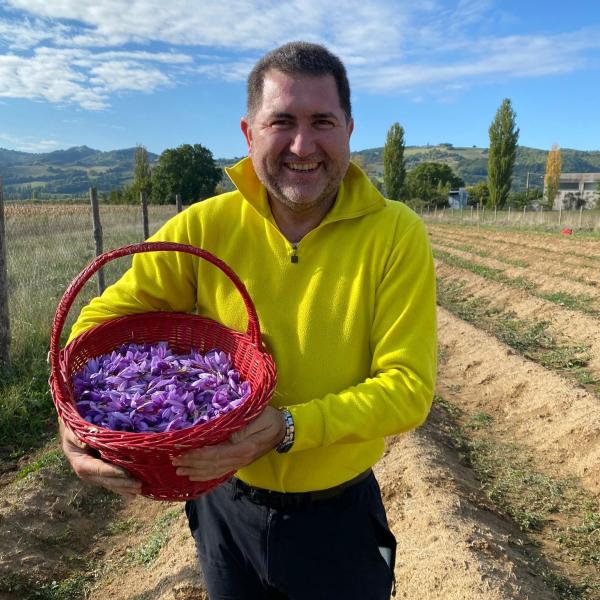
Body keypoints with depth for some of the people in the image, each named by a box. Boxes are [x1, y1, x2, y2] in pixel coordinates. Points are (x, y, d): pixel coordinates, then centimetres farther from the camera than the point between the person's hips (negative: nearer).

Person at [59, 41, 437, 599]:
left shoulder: (396, 234, -17)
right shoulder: (204, 227, -13)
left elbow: (408, 387, -19)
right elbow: (107, 316, -6)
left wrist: (288, 427, -32)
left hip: (338, 516, -1)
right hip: (225, 505, 2)